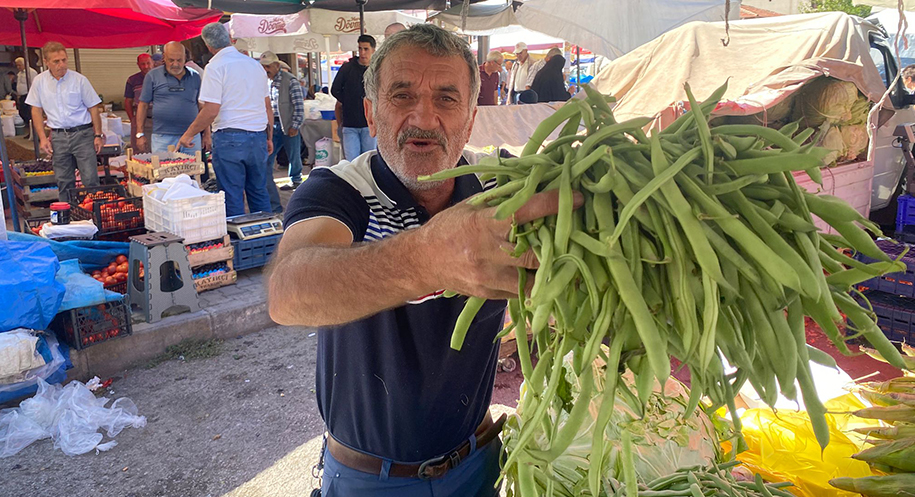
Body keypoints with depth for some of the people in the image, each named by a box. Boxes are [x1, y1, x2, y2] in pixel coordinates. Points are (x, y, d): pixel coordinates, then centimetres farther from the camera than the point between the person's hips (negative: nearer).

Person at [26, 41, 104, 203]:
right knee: (63, 183, 8)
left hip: (82, 134, -3)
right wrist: (42, 138, 3)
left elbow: (93, 108, 1)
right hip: (58, 137, 3)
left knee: (90, 180, -6)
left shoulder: (79, 80, -3)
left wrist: (98, 135, -2)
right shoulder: (39, 81, 5)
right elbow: (36, 110, 11)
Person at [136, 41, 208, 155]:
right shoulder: (153, 76, 4)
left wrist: (207, 133, 9)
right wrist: (140, 134, 1)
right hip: (162, 138, -2)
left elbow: (201, 106, 14)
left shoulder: (194, 77, 11)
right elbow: (143, 105, 6)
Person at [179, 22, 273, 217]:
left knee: (232, 198, 2)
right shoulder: (254, 64, 11)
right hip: (258, 136, 6)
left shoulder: (215, 67, -8)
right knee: (259, 193, 14)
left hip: (230, 137, -6)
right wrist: (269, 137, 22)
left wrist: (189, 134, -2)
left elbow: (211, 110, -14)